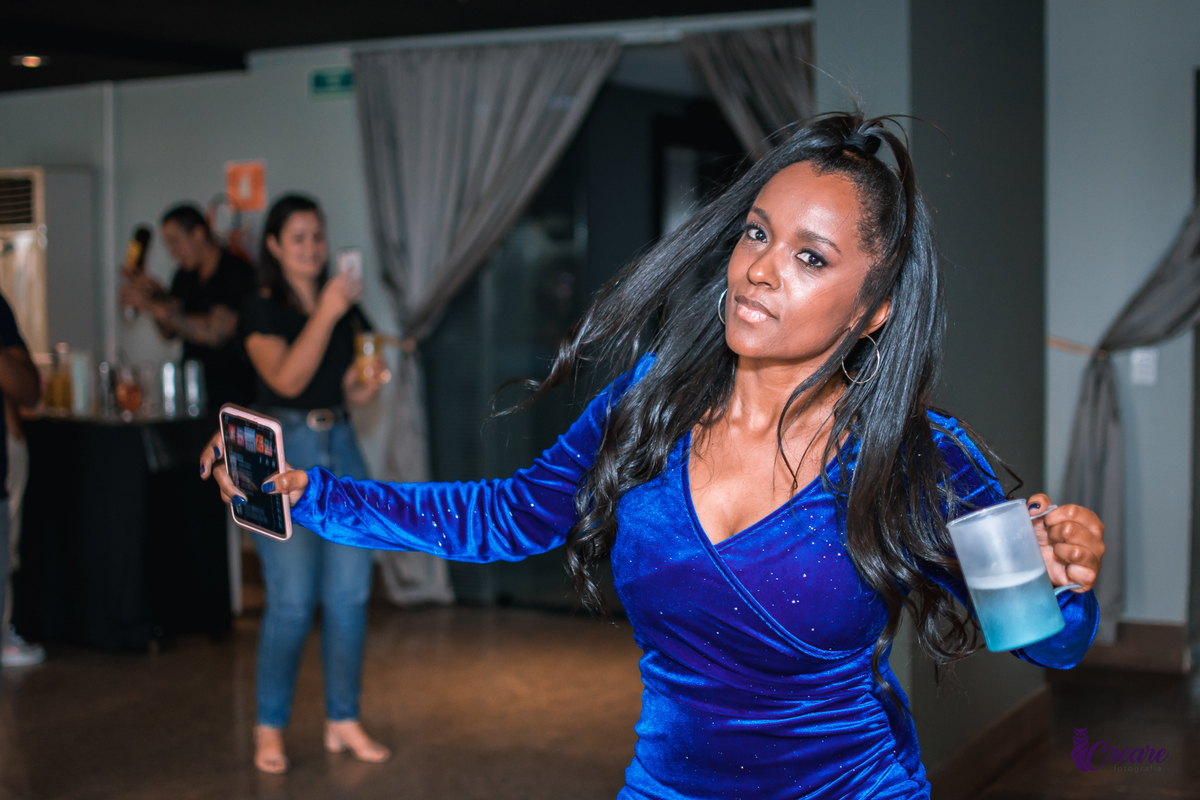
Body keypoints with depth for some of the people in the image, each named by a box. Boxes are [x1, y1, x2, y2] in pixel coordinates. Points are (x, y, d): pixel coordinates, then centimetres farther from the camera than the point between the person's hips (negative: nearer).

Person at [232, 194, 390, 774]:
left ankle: (342, 720, 16)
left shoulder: (344, 306, 13)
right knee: (291, 601, -7)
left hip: (341, 448, 5)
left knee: (350, 593, 4)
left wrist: (371, 381, -4)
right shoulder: (262, 311, -3)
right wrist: (325, 314, -23)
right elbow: (287, 378, -18)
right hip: (285, 449, -5)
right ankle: (270, 729, 8)